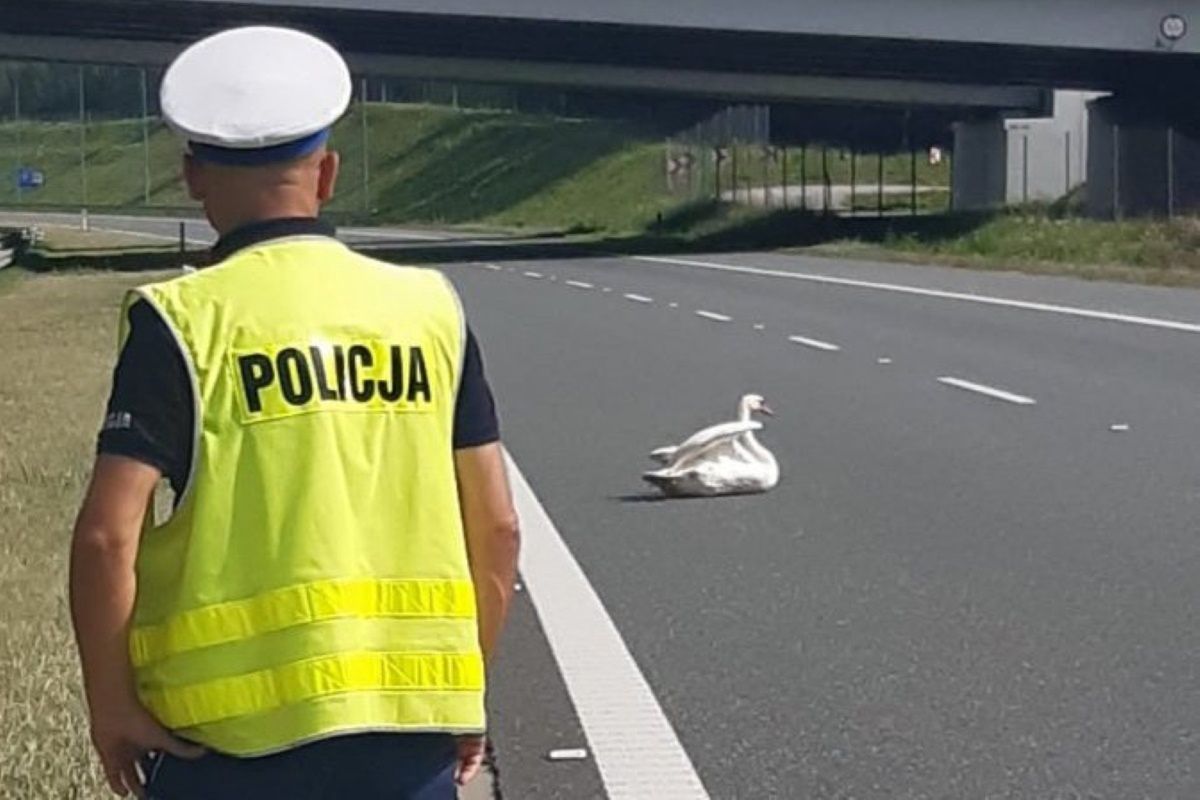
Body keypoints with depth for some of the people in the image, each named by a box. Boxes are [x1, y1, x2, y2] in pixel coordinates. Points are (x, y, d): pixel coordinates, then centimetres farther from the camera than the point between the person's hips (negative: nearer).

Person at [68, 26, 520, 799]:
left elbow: (108, 536, -15)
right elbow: (497, 527, 5)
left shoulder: (183, 322, -8)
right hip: (413, 719, 3)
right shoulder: (431, 309, 4)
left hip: (236, 732, -3)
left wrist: (110, 701, -2)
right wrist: (466, 685, 16)